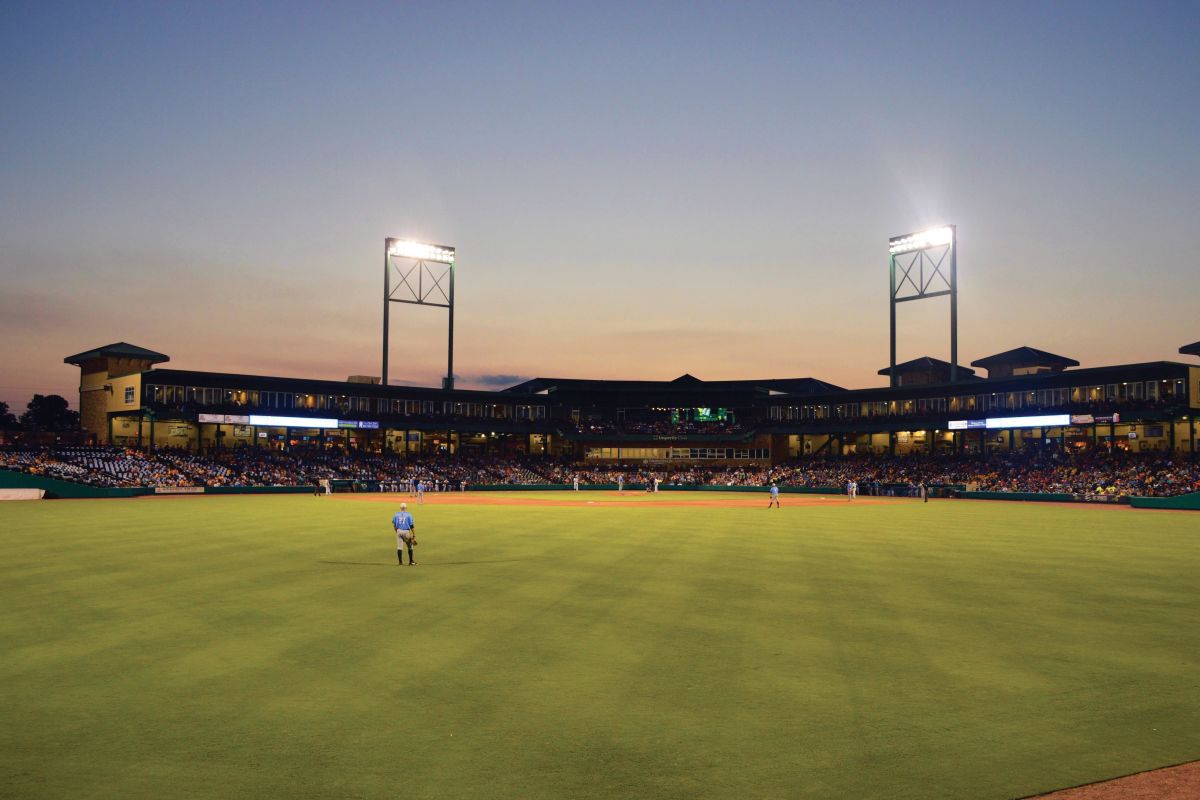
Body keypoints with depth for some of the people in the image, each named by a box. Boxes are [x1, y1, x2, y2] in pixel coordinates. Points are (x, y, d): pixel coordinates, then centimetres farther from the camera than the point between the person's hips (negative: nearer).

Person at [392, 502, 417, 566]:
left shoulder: (396, 514, 6)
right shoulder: (408, 515, -3)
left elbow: (394, 525, 9)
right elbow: (412, 526, -6)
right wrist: (414, 536, -5)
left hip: (399, 531, 2)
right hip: (406, 532, -2)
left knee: (399, 547, 4)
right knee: (410, 547, 13)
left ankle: (400, 562, 1)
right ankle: (411, 561, 18)